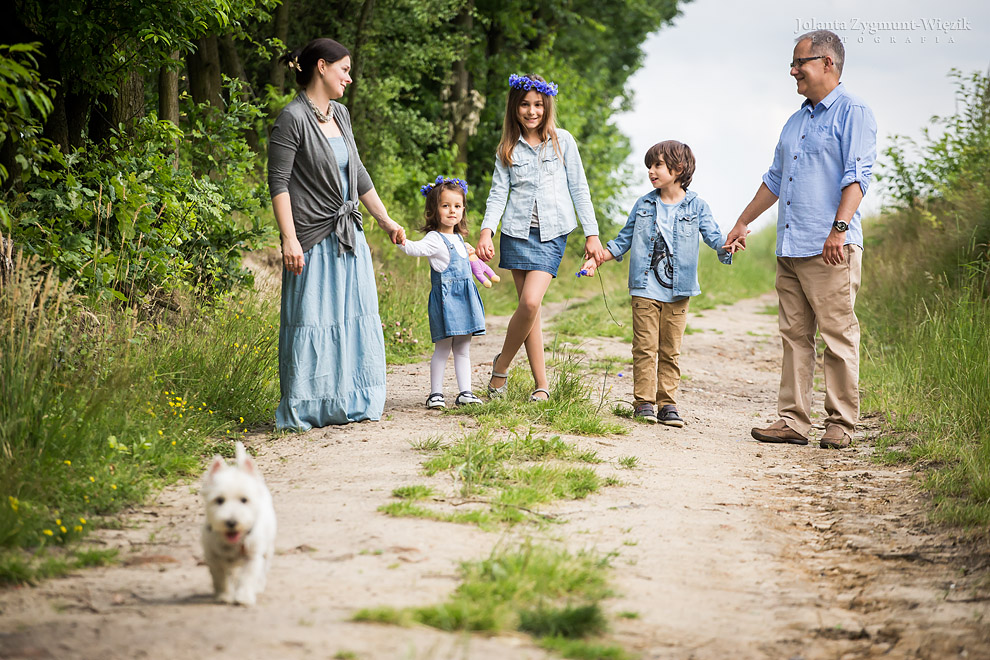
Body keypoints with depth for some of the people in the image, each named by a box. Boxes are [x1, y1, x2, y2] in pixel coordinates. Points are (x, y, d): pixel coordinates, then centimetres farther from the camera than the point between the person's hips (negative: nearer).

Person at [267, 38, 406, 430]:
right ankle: (302, 411, 2)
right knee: (310, 321, -5)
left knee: (354, 318, 8)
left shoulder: (339, 114, 14)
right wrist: (289, 239, -20)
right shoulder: (292, 118, -10)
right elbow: (278, 183, -14)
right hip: (313, 239, -8)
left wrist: (385, 221, 24)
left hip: (349, 236, 8)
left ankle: (345, 405, 16)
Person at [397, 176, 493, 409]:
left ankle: (465, 392, 13)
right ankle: (435, 393, 1)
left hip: (465, 298, 7)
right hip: (445, 298, -7)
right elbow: (416, 248, -30)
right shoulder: (435, 239, -10)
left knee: (463, 348, 9)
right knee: (443, 347, -6)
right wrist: (402, 241, -48)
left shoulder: (458, 238, 15)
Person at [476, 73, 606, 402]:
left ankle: (502, 362, 3)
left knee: (530, 301, -18)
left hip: (552, 233, -2)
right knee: (528, 306, -1)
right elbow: (498, 193, 4)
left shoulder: (562, 141, 5)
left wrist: (592, 233, 3)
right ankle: (542, 384, 5)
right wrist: (487, 231, -11)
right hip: (517, 231, 2)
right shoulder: (508, 149, 9)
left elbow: (578, 189, 6)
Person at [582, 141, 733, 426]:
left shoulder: (696, 206, 3)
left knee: (670, 350, 4)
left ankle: (667, 403, 9)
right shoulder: (644, 205, 9)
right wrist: (597, 260, 7)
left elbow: (713, 235, -6)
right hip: (645, 288, 1)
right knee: (645, 346, -3)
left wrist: (727, 245, -29)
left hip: (677, 292, -1)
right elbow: (624, 239, 15)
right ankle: (644, 402, 2)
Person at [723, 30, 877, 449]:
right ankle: (793, 420, 7)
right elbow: (775, 179, 31)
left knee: (838, 336, -5)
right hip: (789, 248, 8)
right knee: (794, 336, 6)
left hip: (830, 250, -8)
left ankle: (841, 424, 0)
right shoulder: (796, 122, 23)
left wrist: (840, 227, -23)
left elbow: (857, 176, -12)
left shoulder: (853, 113, -2)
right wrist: (743, 223, 31)